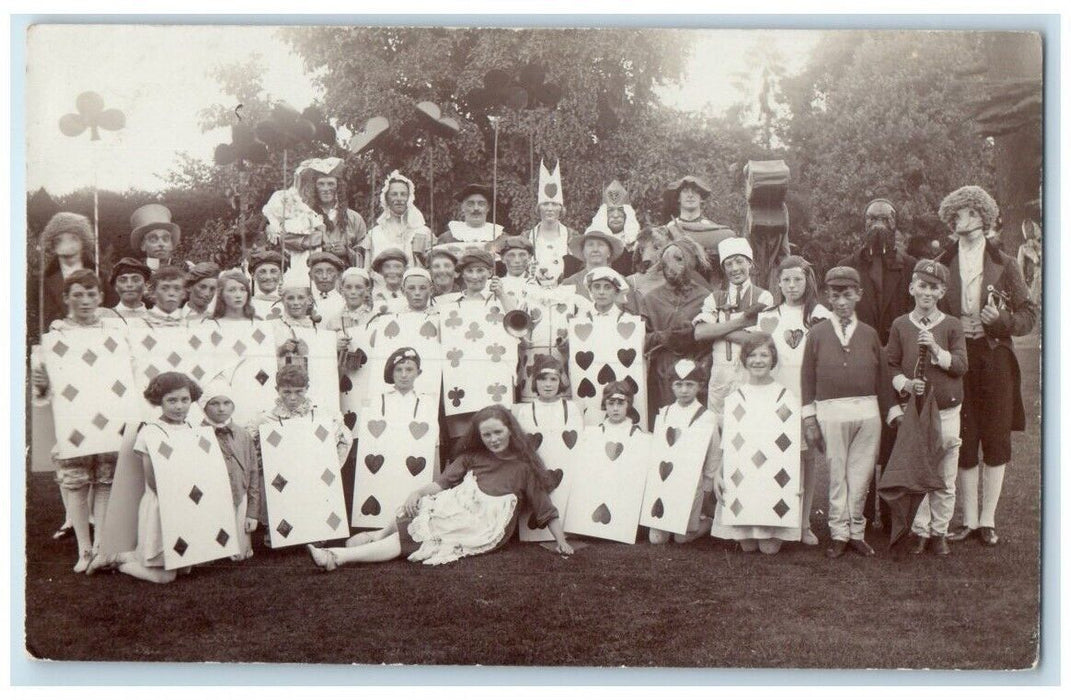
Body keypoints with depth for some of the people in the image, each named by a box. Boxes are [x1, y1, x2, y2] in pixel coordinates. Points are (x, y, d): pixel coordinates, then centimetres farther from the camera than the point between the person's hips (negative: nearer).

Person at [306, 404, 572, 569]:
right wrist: (418, 492, -11)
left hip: (487, 529, -6)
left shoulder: (524, 466, 2)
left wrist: (561, 540, -5)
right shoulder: (472, 457, 15)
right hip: (460, 512, 6)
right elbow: (443, 482, 7)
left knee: (411, 537, -22)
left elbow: (545, 508, 3)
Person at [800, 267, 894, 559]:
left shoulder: (869, 334, 9)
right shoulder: (817, 333, 4)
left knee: (861, 475, 5)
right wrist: (809, 419, 0)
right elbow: (807, 377, 4)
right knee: (837, 475, 5)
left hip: (867, 411, 2)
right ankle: (839, 535, 14)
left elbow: (883, 377, 12)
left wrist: (886, 413, 11)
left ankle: (856, 533, 18)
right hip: (831, 412, -1)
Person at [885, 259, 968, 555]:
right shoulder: (900, 325, 5)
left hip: (947, 411, 0)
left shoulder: (952, 325, 3)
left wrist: (936, 349, -17)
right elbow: (891, 365, 5)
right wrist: (905, 384, -12)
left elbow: (961, 366, -4)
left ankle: (939, 532, 18)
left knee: (945, 479, 5)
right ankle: (920, 531, 16)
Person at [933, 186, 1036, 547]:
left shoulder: (1003, 264, 5)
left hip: (994, 358, 0)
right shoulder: (941, 265, 8)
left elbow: (1029, 314, 5)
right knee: (963, 442, 3)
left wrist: (1001, 319, -13)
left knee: (996, 441, 2)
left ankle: (988, 519, 13)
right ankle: (969, 519, 14)